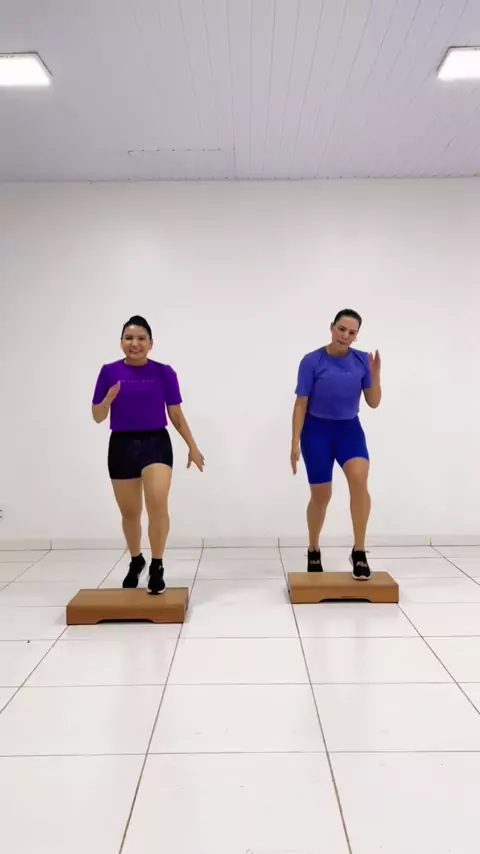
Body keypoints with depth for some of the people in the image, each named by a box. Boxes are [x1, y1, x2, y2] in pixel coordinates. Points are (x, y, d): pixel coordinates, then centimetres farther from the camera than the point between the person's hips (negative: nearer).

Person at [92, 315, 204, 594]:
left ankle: (157, 566, -4)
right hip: (122, 446, 2)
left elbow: (176, 414, 4)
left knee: (158, 503, -21)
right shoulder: (109, 372, 1)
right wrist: (108, 399, -17)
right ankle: (136, 561, 37)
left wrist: (192, 447, 4)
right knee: (129, 512, 13)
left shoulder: (164, 372, -2)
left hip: (156, 443, -2)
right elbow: (97, 417, 3)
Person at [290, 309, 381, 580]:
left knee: (359, 479, -26)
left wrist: (376, 374, -16)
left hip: (350, 429, 2)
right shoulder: (312, 362, -11)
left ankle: (359, 551, -13)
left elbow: (374, 403, -1)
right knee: (321, 496, 4)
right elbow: (301, 404, -7)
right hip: (318, 431, -2)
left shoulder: (362, 361, -4)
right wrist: (295, 443, -10)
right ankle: (314, 552, 28)